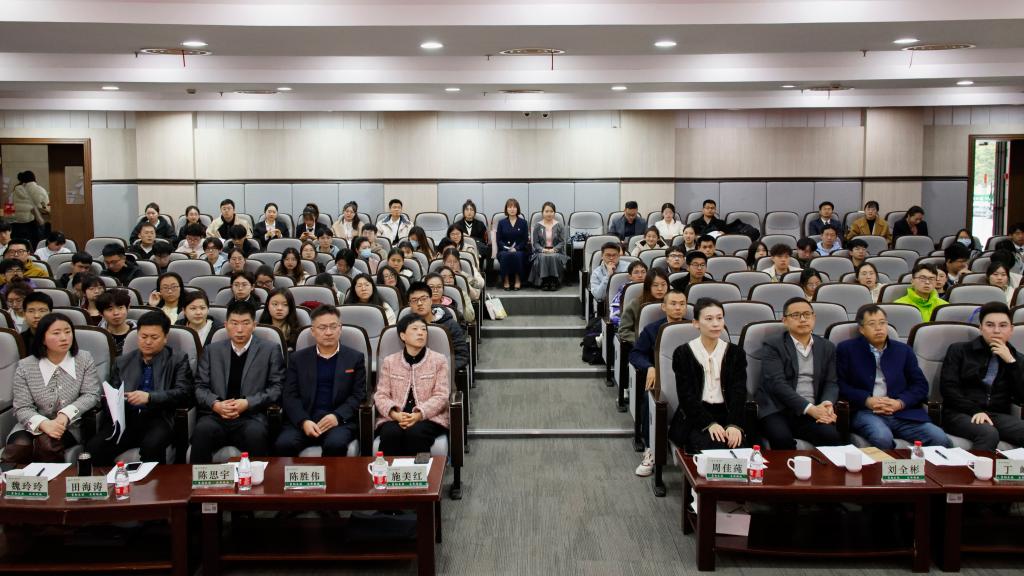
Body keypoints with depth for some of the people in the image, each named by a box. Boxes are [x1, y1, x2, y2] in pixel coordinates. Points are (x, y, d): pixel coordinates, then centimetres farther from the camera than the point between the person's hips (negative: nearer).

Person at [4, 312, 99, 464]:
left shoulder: (84, 359, 1)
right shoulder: (25, 366, 1)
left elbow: (91, 395, -3)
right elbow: (22, 408, -4)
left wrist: (65, 415, -20)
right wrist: (43, 423, -25)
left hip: (69, 426, -1)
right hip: (33, 426, 1)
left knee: (47, 443, -31)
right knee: (19, 447, -30)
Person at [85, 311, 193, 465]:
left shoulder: (178, 359, 10)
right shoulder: (122, 362, 21)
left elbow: (184, 394, -4)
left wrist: (150, 397, -19)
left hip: (158, 419, -3)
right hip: (125, 419, 3)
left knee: (151, 445, -35)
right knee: (93, 447, -25)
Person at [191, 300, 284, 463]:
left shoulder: (270, 350, 9)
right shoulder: (212, 350, 17)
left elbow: (277, 387, 3)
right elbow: (200, 387, 13)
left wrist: (247, 403, -10)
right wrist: (215, 404, -9)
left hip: (251, 416, -2)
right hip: (215, 415, 2)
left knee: (256, 434, -35)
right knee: (202, 430, -32)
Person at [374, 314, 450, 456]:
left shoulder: (439, 360, 9)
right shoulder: (389, 361, 14)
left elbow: (441, 396, 0)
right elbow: (381, 395, 6)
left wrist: (419, 415, -17)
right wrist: (395, 414, -16)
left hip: (429, 417, -1)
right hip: (394, 418, 1)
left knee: (415, 433, -33)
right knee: (390, 434, -32)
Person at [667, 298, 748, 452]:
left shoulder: (735, 352, 10)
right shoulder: (683, 353, 2)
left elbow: (738, 392, 0)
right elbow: (686, 395, -5)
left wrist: (734, 424, -19)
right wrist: (709, 423, -21)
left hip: (726, 415, 2)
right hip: (694, 418, -2)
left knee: (736, 445, -27)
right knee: (711, 446, -31)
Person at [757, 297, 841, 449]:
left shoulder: (827, 347, 18)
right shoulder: (772, 346, 2)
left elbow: (831, 383, 12)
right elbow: (777, 383, -10)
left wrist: (827, 404, -11)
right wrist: (810, 408, -19)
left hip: (814, 411, 4)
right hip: (778, 410, -3)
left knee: (831, 435, -27)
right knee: (783, 439, -32)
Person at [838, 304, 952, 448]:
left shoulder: (903, 350, 20)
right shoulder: (846, 349, 10)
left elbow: (921, 385, 13)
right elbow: (840, 385, 1)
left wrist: (900, 403, -6)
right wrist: (867, 400, -13)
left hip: (903, 412, 3)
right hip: (866, 412, -3)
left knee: (940, 439, -22)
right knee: (882, 438, -36)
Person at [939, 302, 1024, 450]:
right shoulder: (959, 350, 11)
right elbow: (948, 387, 0)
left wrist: (1010, 362, -3)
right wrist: (975, 411, -15)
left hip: (999, 416, 3)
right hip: (961, 413, -3)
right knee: (988, 433, -36)